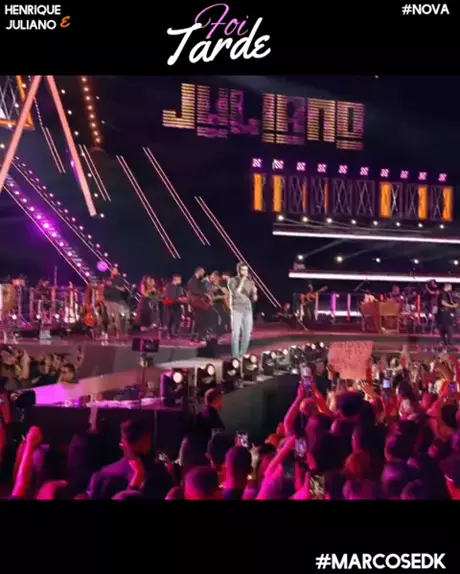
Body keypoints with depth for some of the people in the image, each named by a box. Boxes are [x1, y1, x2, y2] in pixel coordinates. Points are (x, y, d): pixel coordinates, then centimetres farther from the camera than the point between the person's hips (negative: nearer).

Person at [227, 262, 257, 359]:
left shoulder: (250, 282, 9)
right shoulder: (232, 281, -2)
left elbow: (254, 299, 9)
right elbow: (235, 294, -17)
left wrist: (254, 293, -12)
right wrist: (242, 282, -17)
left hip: (248, 309, 4)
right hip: (236, 310, -4)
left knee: (247, 333, 3)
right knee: (236, 333, -8)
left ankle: (242, 355, 15)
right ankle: (235, 356, -4)